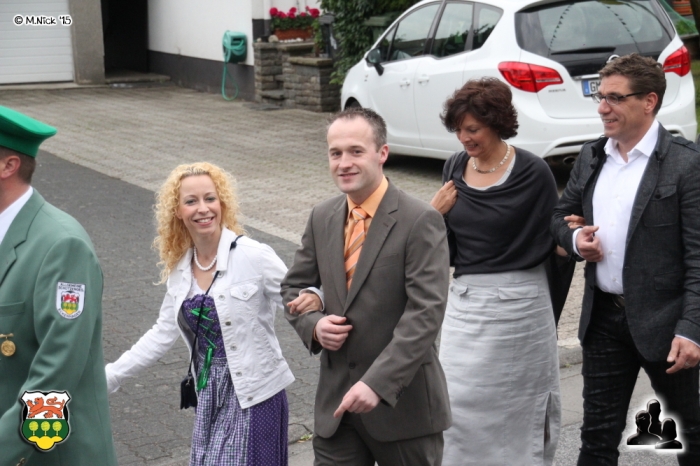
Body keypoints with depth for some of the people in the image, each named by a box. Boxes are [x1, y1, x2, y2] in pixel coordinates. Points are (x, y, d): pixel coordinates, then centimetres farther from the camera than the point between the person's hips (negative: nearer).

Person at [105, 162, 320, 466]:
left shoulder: (254, 256, -15)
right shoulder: (179, 267, 3)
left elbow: (299, 305, -11)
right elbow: (163, 333, 10)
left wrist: (313, 297, -34)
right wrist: (108, 377, 8)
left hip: (253, 395, -5)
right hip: (208, 396, 6)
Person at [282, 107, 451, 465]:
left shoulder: (420, 221, -14)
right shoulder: (322, 217, 5)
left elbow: (425, 312, -20)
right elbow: (294, 287, 15)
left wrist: (378, 382, -27)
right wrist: (313, 324, -7)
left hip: (402, 399, -4)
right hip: (336, 399, 5)